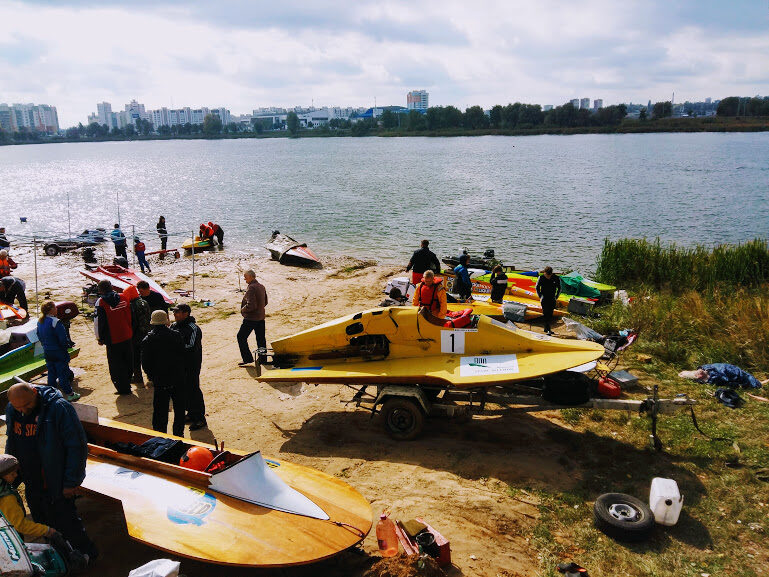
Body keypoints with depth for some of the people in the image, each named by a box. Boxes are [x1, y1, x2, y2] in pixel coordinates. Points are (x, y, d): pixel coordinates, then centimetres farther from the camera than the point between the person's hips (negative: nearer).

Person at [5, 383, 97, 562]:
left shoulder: (59, 408, -23)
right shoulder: (11, 410, -2)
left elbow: (77, 446, -20)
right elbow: (11, 442, 17)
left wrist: (71, 482, -18)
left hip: (56, 484, -7)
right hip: (31, 484, 7)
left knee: (65, 521, 2)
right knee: (41, 521, 22)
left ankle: (86, 554, 24)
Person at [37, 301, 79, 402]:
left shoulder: (40, 322, 3)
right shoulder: (55, 322, -23)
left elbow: (39, 337, 14)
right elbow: (63, 339, -22)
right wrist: (66, 346, -4)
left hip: (47, 352, 8)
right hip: (58, 352, -8)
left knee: (51, 373, 18)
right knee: (63, 373, 1)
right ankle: (69, 394, 8)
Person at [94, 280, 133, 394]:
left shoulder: (101, 303, -13)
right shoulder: (124, 298, -1)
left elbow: (98, 322, -10)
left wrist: (99, 338, 2)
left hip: (112, 340, -4)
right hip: (127, 337, 4)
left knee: (116, 365, 8)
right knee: (128, 362, 19)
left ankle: (123, 388, 13)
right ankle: (127, 383, 31)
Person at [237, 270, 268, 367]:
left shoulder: (251, 288, -21)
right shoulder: (261, 286, 8)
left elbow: (251, 305, -27)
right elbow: (265, 302, 17)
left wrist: (243, 309, -10)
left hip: (250, 318, -9)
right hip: (261, 317, 9)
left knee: (241, 337, 3)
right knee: (261, 338, 15)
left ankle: (248, 359, 1)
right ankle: (263, 358, 21)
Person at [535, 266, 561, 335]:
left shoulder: (556, 278, -7)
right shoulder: (541, 278, -9)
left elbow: (559, 288, 9)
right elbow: (537, 287, 7)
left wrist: (556, 297, 4)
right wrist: (540, 296, 3)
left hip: (552, 299, 2)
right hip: (544, 298, -2)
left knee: (550, 314, 6)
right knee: (545, 313, -13)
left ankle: (546, 328, 19)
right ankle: (548, 330, -16)